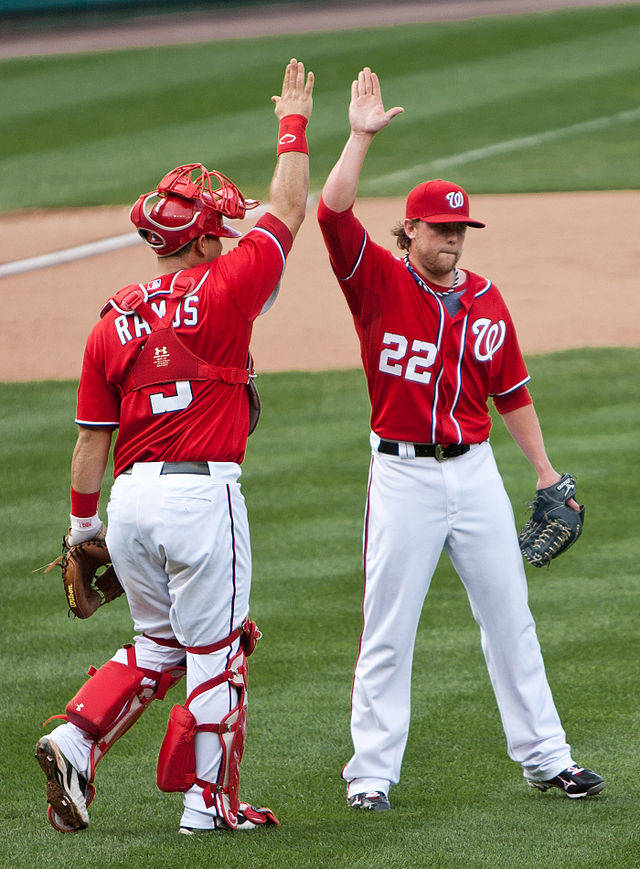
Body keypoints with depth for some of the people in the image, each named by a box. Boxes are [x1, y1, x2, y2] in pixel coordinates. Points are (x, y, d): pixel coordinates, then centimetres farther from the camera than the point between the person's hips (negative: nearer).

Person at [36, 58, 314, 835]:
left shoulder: (113, 323, 7)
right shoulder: (222, 292, -7)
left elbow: (91, 438, 10)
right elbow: (287, 212, 3)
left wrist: (83, 523, 19)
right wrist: (293, 125, 15)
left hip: (131, 497, 5)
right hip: (203, 492, -5)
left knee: (158, 645, 20)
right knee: (215, 652, 5)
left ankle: (75, 741, 3)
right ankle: (207, 803, 8)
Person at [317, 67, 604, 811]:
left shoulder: (485, 300, 8)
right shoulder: (379, 283, -3)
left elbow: (511, 392, 15)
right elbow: (333, 212, -18)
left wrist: (545, 472, 14)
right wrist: (360, 137, -22)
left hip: (475, 471, 4)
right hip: (403, 476, -4)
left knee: (509, 618, 7)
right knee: (388, 630, 0)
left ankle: (543, 756, 14)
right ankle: (373, 771, 6)